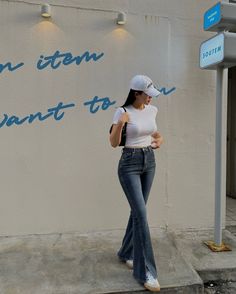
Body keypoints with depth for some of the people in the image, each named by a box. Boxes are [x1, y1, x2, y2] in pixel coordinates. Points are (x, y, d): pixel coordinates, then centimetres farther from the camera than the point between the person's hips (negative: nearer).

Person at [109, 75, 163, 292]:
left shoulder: (152, 110, 6)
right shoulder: (122, 112, -11)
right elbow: (114, 143, -14)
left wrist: (159, 138, 5)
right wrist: (120, 123, -29)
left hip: (149, 162, 6)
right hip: (130, 164, -6)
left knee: (137, 211, 13)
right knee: (141, 214, -10)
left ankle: (127, 253, 34)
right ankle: (146, 271, 2)